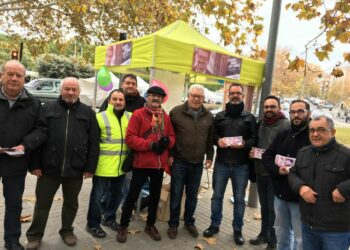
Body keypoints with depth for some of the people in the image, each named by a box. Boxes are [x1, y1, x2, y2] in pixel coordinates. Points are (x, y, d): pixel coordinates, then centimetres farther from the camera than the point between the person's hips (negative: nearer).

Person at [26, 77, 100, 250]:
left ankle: (67, 230, 38)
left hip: (75, 169, 1)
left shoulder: (88, 112, 3)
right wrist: (35, 163, -5)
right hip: (49, 168, 0)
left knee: (71, 203, 17)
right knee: (42, 203, 13)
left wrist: (90, 166, -3)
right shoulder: (48, 109, 3)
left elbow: (94, 142, 1)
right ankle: (35, 235, 32)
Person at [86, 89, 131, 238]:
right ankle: (93, 224, 26)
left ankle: (109, 218, 40)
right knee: (97, 195, 8)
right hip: (103, 165, -5)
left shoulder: (130, 118, 5)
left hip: (121, 165, 5)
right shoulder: (101, 117, -8)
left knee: (117, 194, 19)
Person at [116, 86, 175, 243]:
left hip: (159, 164, 5)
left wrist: (167, 141, -13)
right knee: (133, 195, 5)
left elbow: (172, 136, 11)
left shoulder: (166, 117, 8)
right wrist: (151, 145, -21)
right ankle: (123, 227, 24)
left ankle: (150, 225, 35)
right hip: (141, 163, -5)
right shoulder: (138, 114, -8)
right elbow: (130, 138, -15)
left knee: (155, 196, 16)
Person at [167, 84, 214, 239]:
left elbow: (210, 139, 12)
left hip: (198, 163, 3)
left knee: (192, 195, 15)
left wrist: (209, 157, 8)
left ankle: (189, 222, 33)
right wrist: (169, 155, -7)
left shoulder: (209, 117, 5)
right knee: (176, 194, 7)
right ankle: (173, 224, 23)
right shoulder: (176, 112, -5)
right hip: (179, 162, -3)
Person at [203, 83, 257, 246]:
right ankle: (214, 225, 29)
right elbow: (212, 135, 10)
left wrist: (244, 144, -19)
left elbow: (254, 139, -1)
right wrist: (217, 140, -11)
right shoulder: (220, 116, 10)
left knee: (239, 199, 9)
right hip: (221, 163, 2)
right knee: (217, 196, 12)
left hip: (241, 165, -1)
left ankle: (237, 229, 26)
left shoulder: (249, 117, 5)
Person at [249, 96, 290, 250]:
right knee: (264, 205, 19)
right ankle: (264, 234, 35)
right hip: (260, 171, 6)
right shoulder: (261, 124, 10)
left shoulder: (286, 125, -11)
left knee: (273, 208, 4)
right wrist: (251, 152, 3)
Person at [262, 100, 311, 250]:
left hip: (301, 198, -6)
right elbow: (267, 156, 7)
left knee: (300, 238, 10)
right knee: (281, 232, 24)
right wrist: (277, 169, -12)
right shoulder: (283, 135, 9)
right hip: (280, 194, 6)